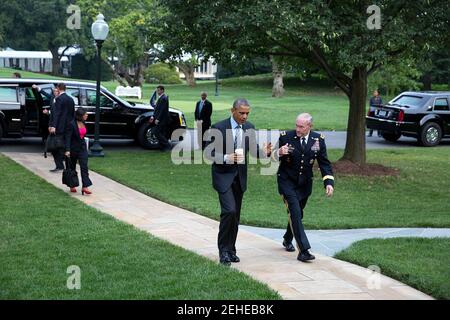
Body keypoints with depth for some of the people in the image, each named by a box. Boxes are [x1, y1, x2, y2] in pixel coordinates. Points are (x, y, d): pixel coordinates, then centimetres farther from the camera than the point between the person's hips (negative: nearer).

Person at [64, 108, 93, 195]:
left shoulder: (83, 123, 2)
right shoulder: (72, 124, -18)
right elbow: (68, 138, -20)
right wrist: (67, 150, -28)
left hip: (82, 148, 5)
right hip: (73, 148, -5)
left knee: (84, 166, -8)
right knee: (72, 167, 10)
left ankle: (85, 186, -14)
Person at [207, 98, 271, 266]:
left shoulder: (249, 128, 2)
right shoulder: (219, 128, -13)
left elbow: (253, 150, 9)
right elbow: (209, 153, -11)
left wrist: (264, 152, -13)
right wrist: (226, 158, -27)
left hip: (240, 176, 5)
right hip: (223, 175, -5)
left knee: (235, 215, 10)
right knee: (229, 211, -18)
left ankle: (230, 250, 23)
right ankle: (223, 250, -6)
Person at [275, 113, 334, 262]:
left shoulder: (318, 139, -5)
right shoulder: (285, 137, -13)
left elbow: (324, 163, 0)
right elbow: (273, 157, -6)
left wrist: (329, 182, -12)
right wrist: (279, 153, -30)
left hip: (305, 183, 4)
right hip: (287, 181, -4)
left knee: (297, 214, 18)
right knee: (295, 213, -17)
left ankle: (287, 240, 44)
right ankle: (303, 251, -20)